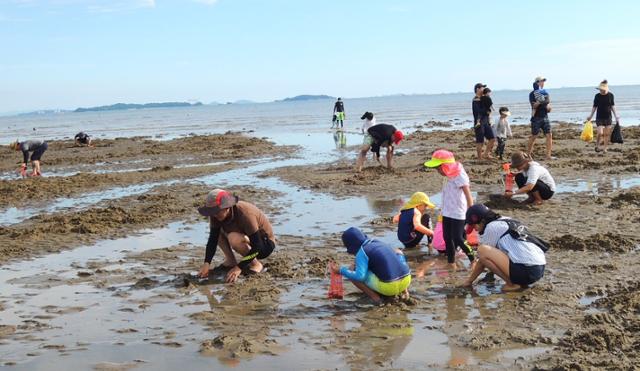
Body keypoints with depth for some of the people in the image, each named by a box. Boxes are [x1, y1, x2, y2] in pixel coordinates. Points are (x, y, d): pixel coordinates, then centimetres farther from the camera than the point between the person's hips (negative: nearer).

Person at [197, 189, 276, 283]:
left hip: (265, 243, -7)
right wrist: (206, 263, -26)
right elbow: (212, 240, -11)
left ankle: (255, 264, -12)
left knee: (234, 238, -34)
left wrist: (239, 268, -35)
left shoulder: (245, 214, -34)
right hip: (246, 237, 7)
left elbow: (257, 246, -31)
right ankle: (230, 260, 0)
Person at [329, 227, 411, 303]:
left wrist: (340, 270, -5)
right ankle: (403, 289, 19)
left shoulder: (361, 252, -2)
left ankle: (375, 297, 0)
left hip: (389, 287, -6)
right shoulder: (378, 243, 20)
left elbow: (360, 276, -16)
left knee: (352, 270, 7)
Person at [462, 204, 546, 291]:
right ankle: (523, 282, 13)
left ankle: (512, 284, -5)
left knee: (482, 250, -10)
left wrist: (469, 280, 16)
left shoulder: (491, 227, -2)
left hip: (527, 271, -9)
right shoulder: (506, 221, 23)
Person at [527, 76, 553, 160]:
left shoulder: (545, 93, 14)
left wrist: (548, 107, -6)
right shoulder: (533, 94, -2)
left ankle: (548, 155, -5)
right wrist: (539, 102, -29)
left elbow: (549, 110, 16)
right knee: (533, 136, -1)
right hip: (536, 118, -5)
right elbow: (534, 106, -14)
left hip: (545, 117, 5)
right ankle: (528, 154, 13)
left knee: (549, 135, -6)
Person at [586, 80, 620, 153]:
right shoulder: (597, 96, -6)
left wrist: (616, 115, 2)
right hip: (599, 118, -2)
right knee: (600, 133, -14)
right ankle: (597, 145, 10)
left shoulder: (610, 95, -3)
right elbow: (594, 107, 3)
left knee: (607, 134, 2)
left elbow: (612, 106, 6)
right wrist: (590, 116, 1)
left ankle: (604, 148, 14)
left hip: (608, 117, 2)